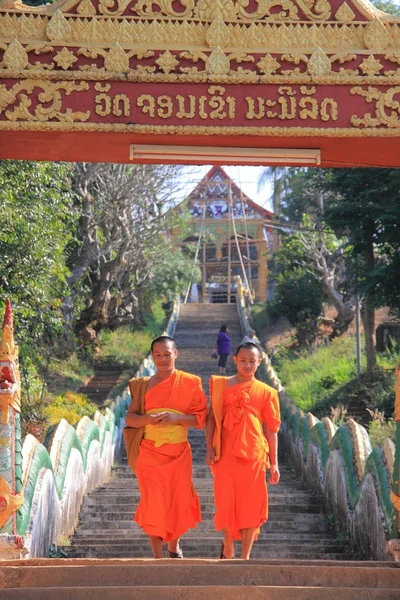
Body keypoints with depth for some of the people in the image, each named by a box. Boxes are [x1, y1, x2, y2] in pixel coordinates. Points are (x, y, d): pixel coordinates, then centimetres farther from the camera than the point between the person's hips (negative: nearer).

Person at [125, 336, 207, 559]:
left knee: (179, 501, 7)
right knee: (154, 504, -4)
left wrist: (176, 418, -19)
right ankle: (158, 557, 4)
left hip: (179, 453, 0)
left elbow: (200, 417, -2)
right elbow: (130, 418, 3)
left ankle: (174, 545, 34)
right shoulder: (144, 385, 4)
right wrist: (147, 419, -18)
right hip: (150, 453, 0)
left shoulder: (190, 383, 1)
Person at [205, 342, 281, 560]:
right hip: (225, 455, 0)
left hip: (254, 456, 0)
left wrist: (274, 463, 3)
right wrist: (209, 448, -3)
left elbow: (271, 429, 6)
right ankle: (228, 546, 30)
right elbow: (211, 418, 6)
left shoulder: (266, 392, 6)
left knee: (251, 505, 1)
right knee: (225, 503, 3)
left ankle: (245, 556, 13)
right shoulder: (221, 385, 6)